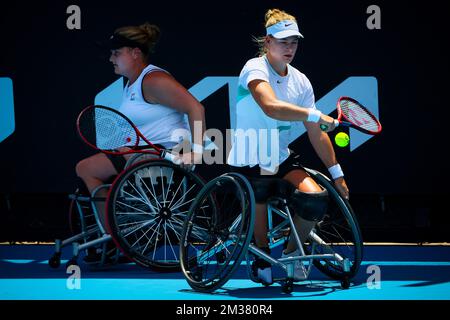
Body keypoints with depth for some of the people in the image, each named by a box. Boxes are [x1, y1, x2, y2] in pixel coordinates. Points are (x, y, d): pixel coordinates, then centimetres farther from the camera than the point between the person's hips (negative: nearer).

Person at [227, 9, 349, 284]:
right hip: (248, 161, -5)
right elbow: (271, 107, -37)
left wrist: (337, 173, 8)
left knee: (316, 199, -16)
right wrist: (315, 114, -36)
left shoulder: (301, 82, 4)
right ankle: (263, 259, 22)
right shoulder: (255, 69, -16)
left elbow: (317, 133, 8)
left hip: (281, 159, 5)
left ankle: (291, 252, 8)